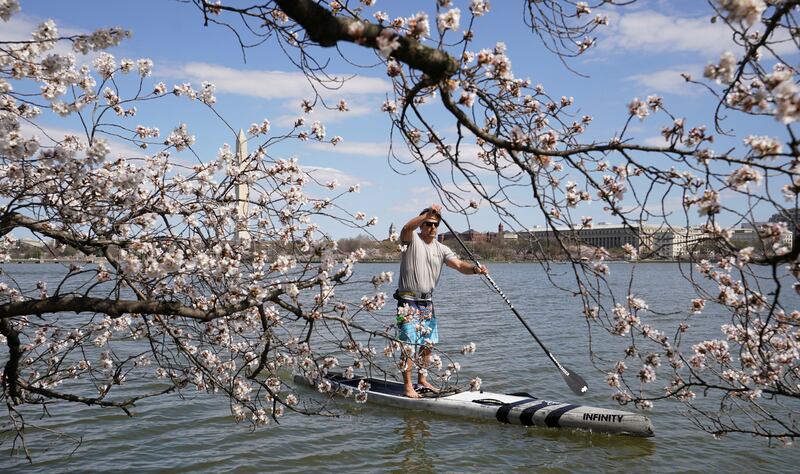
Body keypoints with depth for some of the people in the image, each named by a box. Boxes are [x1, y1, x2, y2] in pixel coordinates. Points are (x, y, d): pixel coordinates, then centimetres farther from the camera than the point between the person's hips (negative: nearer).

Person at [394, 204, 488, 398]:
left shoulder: (441, 249, 8)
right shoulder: (412, 240, -7)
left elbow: (459, 265, -5)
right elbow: (406, 229, -31)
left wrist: (475, 269, -26)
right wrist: (427, 213, -41)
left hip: (427, 303, 6)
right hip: (408, 302, -6)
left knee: (428, 344, 12)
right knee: (409, 344, -8)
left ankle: (422, 380, 26)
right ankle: (407, 385, -1)